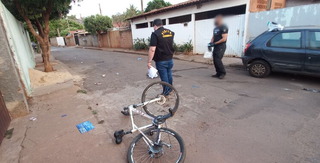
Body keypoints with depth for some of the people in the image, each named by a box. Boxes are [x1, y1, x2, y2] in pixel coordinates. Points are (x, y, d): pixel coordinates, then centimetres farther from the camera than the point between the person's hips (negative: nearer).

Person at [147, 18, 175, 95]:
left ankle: (166, 94, 17)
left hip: (161, 61, -6)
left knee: (164, 77, 4)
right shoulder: (171, 32, 6)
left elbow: (152, 49, -21)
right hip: (170, 59, 7)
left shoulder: (155, 34, -16)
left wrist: (149, 62, -18)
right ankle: (170, 90, 38)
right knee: (169, 74, 21)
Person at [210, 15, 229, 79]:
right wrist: (211, 42, 0)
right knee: (215, 60, 6)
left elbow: (224, 38, -17)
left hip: (221, 46, -8)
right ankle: (218, 73, 14)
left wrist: (215, 43, -19)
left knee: (218, 60, -13)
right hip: (216, 47, 9)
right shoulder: (216, 28, 17)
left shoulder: (223, 27, -10)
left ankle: (223, 73, 1)